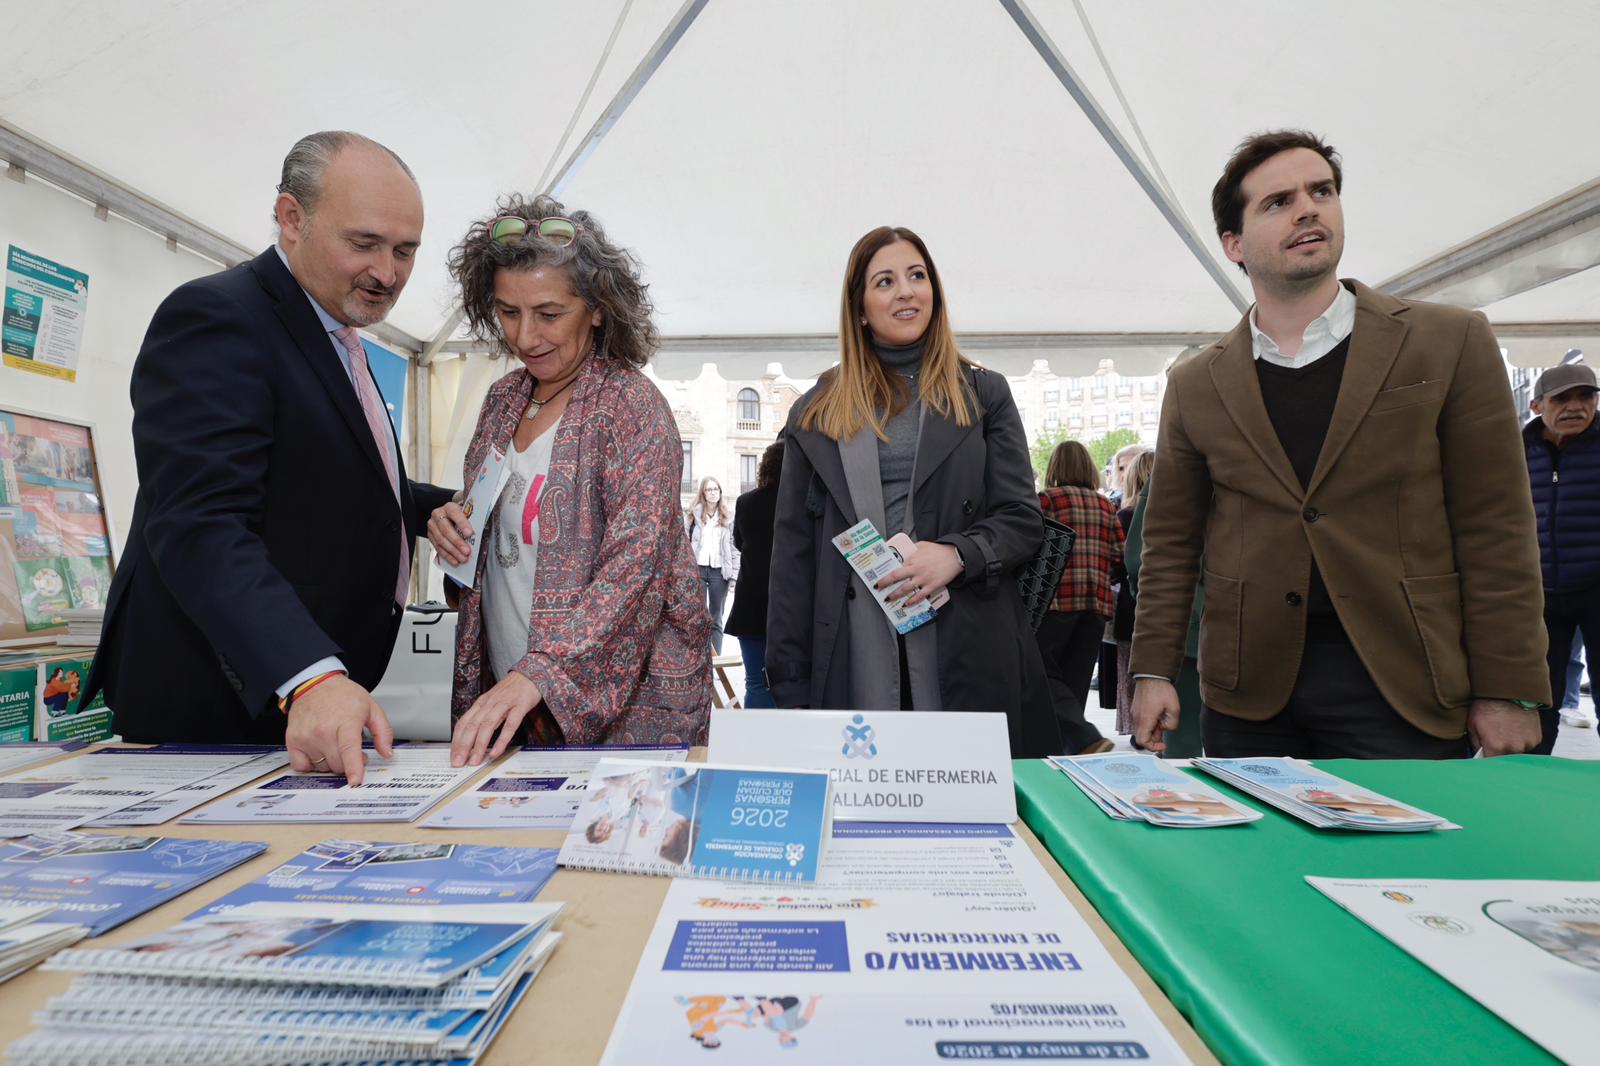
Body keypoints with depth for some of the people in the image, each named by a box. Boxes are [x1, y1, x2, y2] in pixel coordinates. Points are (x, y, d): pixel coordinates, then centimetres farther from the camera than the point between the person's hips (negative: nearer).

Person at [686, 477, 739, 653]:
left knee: (716, 620, 6)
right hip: (697, 569, -1)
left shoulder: (728, 519, 9)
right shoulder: (692, 516, 6)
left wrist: (734, 577, -2)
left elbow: (734, 549, 6)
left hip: (719, 571, 1)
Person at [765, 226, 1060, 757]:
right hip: (852, 659, 0)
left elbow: (1023, 519, 6)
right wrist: (790, 684, 1)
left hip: (967, 656, 0)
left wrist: (958, 554, -16)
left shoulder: (984, 394, 11)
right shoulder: (817, 412, 10)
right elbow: (793, 553, 7)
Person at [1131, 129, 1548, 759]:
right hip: (1248, 691, 1)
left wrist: (1507, 693, -3)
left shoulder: (1451, 344, 2)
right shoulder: (1195, 384, 4)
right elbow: (1171, 542, 6)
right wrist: (1153, 670, 1)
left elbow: (1494, 534, 0)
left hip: (1403, 687, 0)